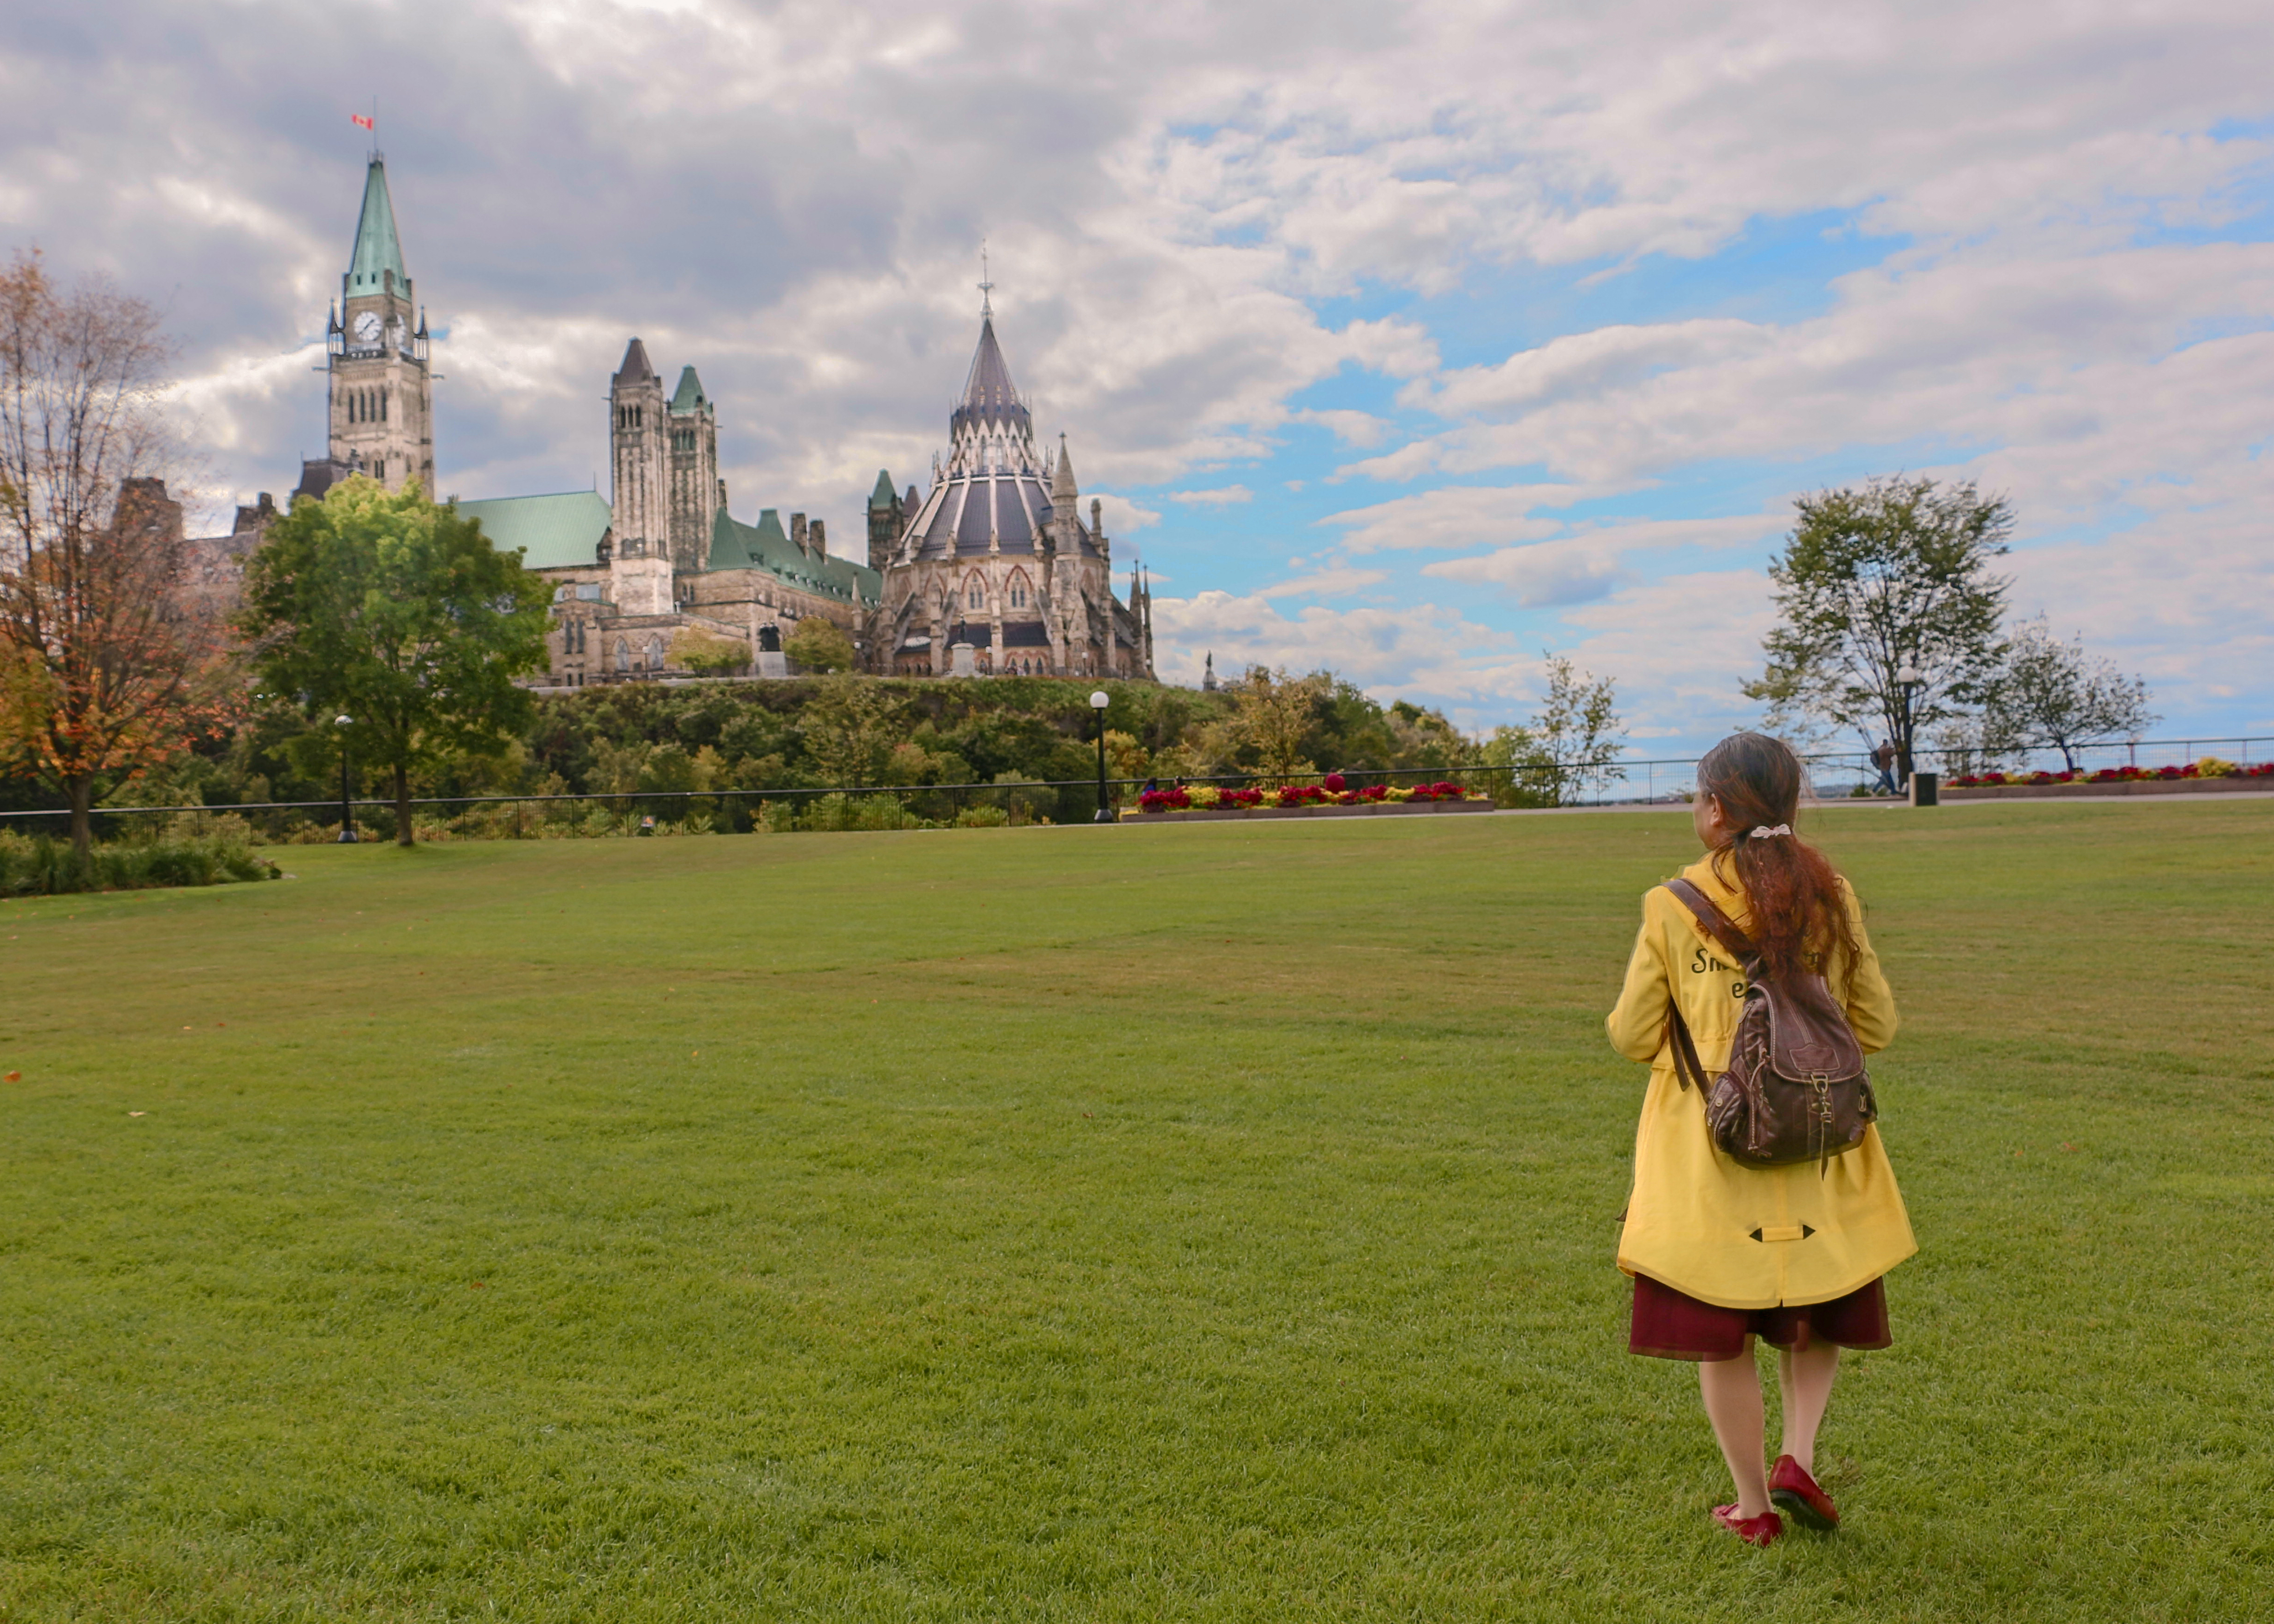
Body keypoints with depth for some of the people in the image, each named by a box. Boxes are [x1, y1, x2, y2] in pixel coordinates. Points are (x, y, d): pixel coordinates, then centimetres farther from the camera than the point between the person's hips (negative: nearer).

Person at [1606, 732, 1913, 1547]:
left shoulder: (1673, 907, -10)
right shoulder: (1829, 896, -3)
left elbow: (1632, 1035, -4)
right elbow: (1876, 1026, 3)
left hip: (1707, 1148, -2)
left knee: (1720, 1333, 10)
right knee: (1815, 1312, 23)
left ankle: (1754, 1504, 19)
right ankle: (1799, 1458, 9)